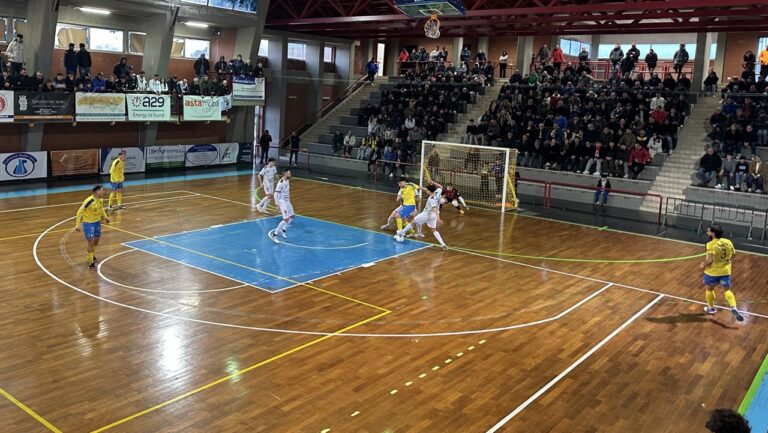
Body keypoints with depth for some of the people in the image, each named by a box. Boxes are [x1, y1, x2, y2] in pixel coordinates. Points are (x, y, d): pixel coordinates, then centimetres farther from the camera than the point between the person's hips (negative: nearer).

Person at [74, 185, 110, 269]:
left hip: (97, 222, 7)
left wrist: (105, 217, 17)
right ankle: (91, 262, 2)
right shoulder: (89, 201, -29)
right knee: (91, 242, -8)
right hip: (88, 223, -7)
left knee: (96, 240, 20)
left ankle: (92, 255, 45)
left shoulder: (101, 199, -6)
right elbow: (80, 212, -23)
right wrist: (77, 225, -24)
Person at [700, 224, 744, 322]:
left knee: (709, 289, 17)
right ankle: (734, 309, -7)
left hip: (713, 271, -5)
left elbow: (710, 260, -29)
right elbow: (733, 254, 10)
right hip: (725, 270, 5)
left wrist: (703, 265, -12)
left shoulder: (711, 244, -22)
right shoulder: (728, 242, -1)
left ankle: (711, 308, 32)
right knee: (727, 290, 13)